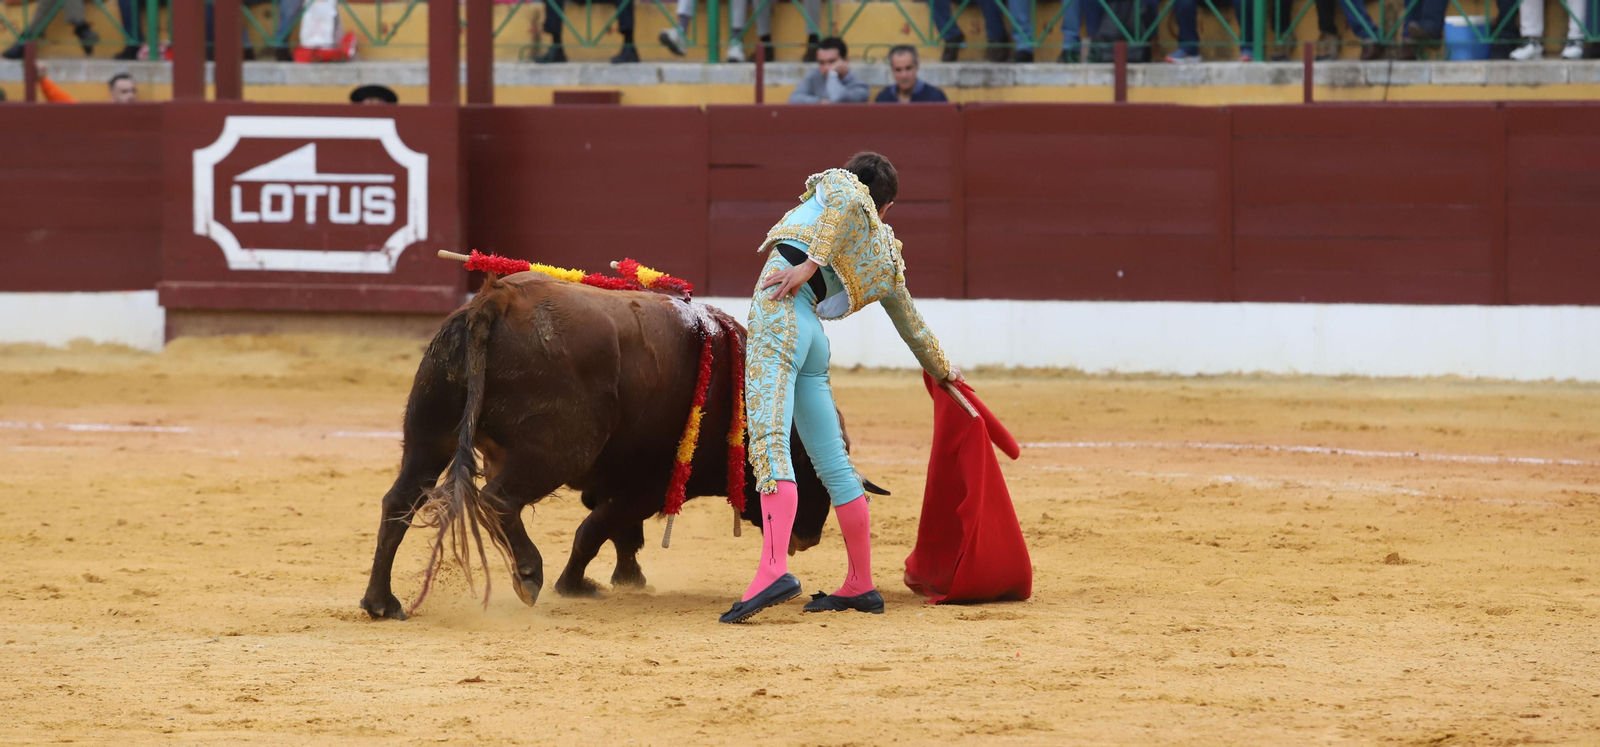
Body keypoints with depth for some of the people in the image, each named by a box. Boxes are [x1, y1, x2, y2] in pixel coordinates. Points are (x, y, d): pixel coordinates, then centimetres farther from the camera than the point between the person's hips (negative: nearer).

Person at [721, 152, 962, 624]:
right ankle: (861, 586, 20)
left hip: (780, 313, -6)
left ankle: (773, 569, -36)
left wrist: (810, 263, -14)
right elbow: (913, 326, 40)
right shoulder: (887, 255, 28)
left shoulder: (835, 183, 17)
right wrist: (941, 370, 56)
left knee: (769, 440, -19)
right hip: (812, 338, 6)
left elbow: (849, 203, -10)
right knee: (831, 460, 15)